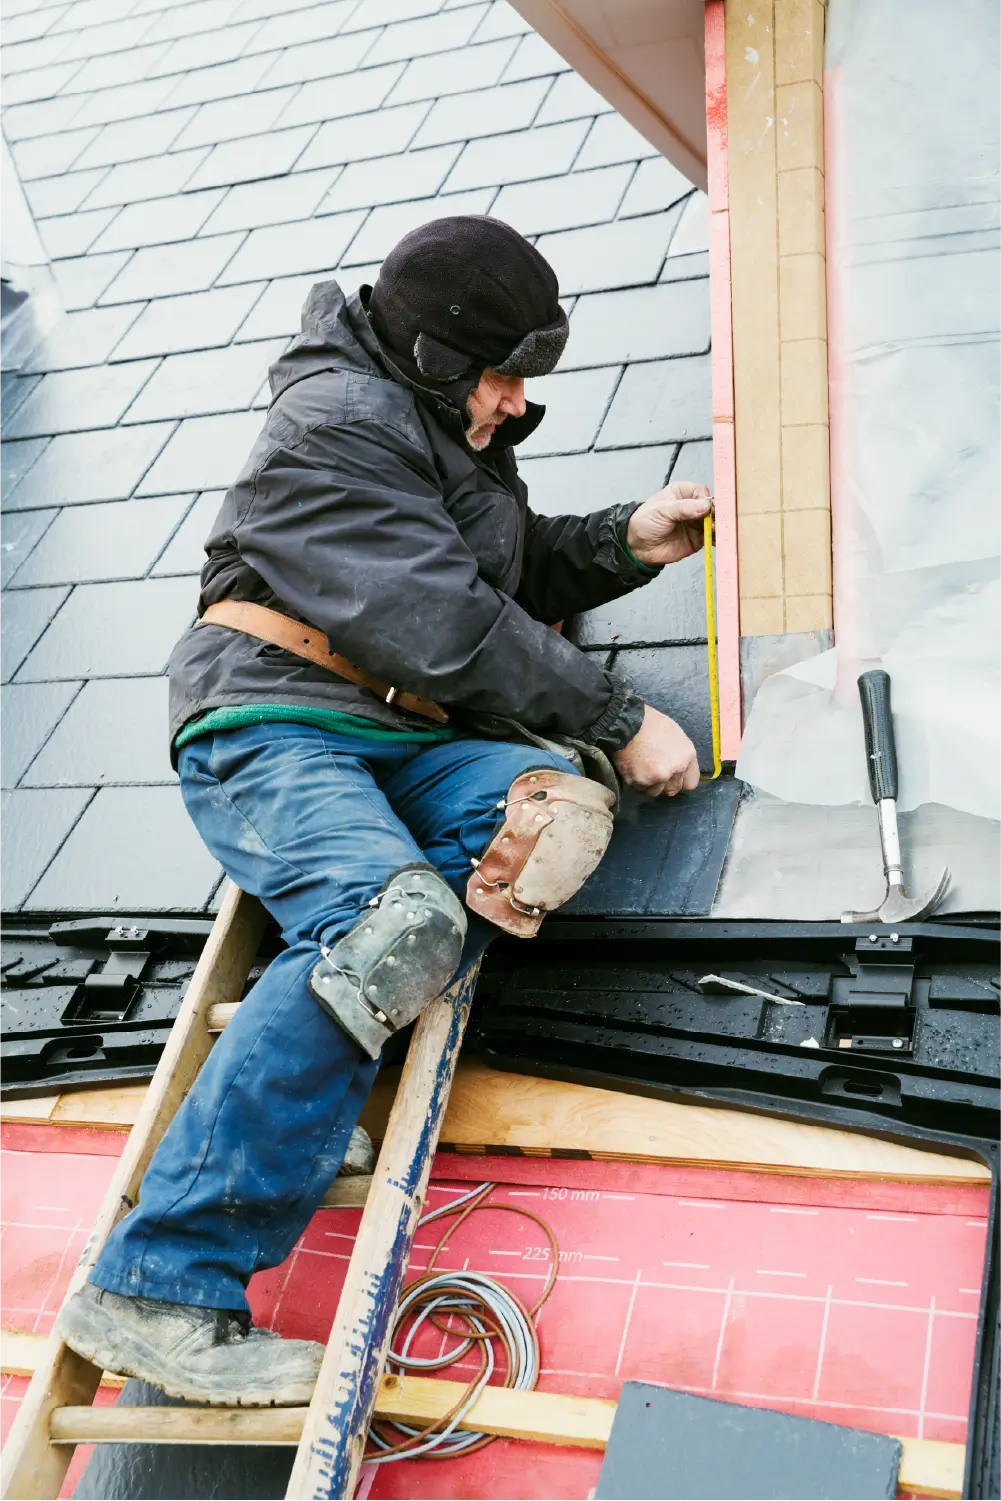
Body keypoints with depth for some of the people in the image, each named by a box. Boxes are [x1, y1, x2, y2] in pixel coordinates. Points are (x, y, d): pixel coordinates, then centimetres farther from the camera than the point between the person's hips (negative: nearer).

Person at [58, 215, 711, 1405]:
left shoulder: (460, 434, 21)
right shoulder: (339, 420, -9)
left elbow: (520, 571, 31)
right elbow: (448, 624, -17)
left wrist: (627, 543, 11)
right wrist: (621, 721, -13)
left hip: (406, 740, 8)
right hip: (275, 727, -8)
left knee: (558, 804, -22)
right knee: (397, 915, -35)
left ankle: (310, 1047, -26)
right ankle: (158, 1288, -34)